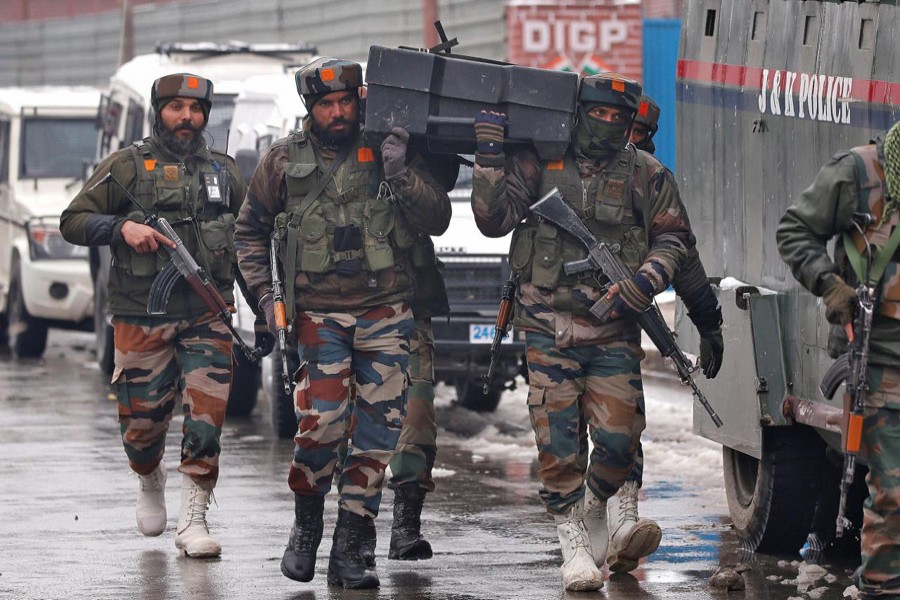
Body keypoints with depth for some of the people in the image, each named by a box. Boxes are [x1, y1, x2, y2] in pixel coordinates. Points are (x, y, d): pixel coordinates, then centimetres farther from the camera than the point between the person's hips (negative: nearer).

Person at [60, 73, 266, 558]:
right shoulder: (126, 166, 2)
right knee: (143, 421, 5)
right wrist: (122, 227, -17)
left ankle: (192, 519, -5)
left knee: (206, 419, -10)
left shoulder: (224, 173, 13)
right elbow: (73, 222, -1)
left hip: (207, 318, 2)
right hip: (142, 317, -2)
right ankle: (151, 483, 36)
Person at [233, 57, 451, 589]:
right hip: (320, 314, -1)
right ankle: (306, 526, 10)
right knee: (322, 425, -15)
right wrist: (264, 293, 7)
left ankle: (350, 550, 7)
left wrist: (399, 173, -14)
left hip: (386, 316, 1)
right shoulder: (284, 160, 6)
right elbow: (251, 231, 17)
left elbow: (438, 220, -1)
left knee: (376, 435, -1)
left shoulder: (388, 150, 4)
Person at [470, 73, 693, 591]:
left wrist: (645, 282, -9)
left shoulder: (645, 175, 4)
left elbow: (673, 238, 8)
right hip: (549, 329, -1)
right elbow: (494, 220, -3)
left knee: (619, 437, -6)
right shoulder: (539, 164, 2)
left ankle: (595, 505, 25)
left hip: (614, 331, 1)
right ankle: (572, 539, 10)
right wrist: (491, 159, -13)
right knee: (558, 442, -4)